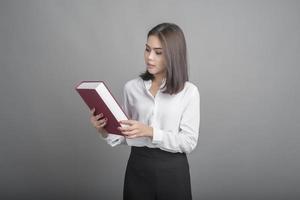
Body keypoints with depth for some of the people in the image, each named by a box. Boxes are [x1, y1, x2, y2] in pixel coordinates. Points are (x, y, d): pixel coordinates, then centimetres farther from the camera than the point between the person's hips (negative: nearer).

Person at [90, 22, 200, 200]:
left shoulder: (189, 91, -8)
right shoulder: (132, 87, 2)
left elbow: (189, 142, -12)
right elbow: (127, 135, 7)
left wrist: (150, 132, -22)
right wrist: (105, 131, -12)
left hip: (172, 171, -2)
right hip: (137, 168, 3)